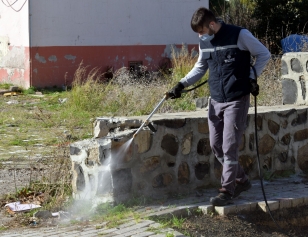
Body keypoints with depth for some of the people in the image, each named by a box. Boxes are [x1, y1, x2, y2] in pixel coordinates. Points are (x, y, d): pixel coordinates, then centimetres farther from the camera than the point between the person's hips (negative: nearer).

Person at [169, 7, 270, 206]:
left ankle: (227, 191, -1)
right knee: (216, 145, 8)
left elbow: (264, 54, -1)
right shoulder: (204, 43, 6)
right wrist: (182, 84, 6)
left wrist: (252, 77, -11)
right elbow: (200, 68, 19)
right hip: (216, 101, 7)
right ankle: (241, 180, 25)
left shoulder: (239, 35, -12)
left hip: (237, 100, -7)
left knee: (229, 146, -9)